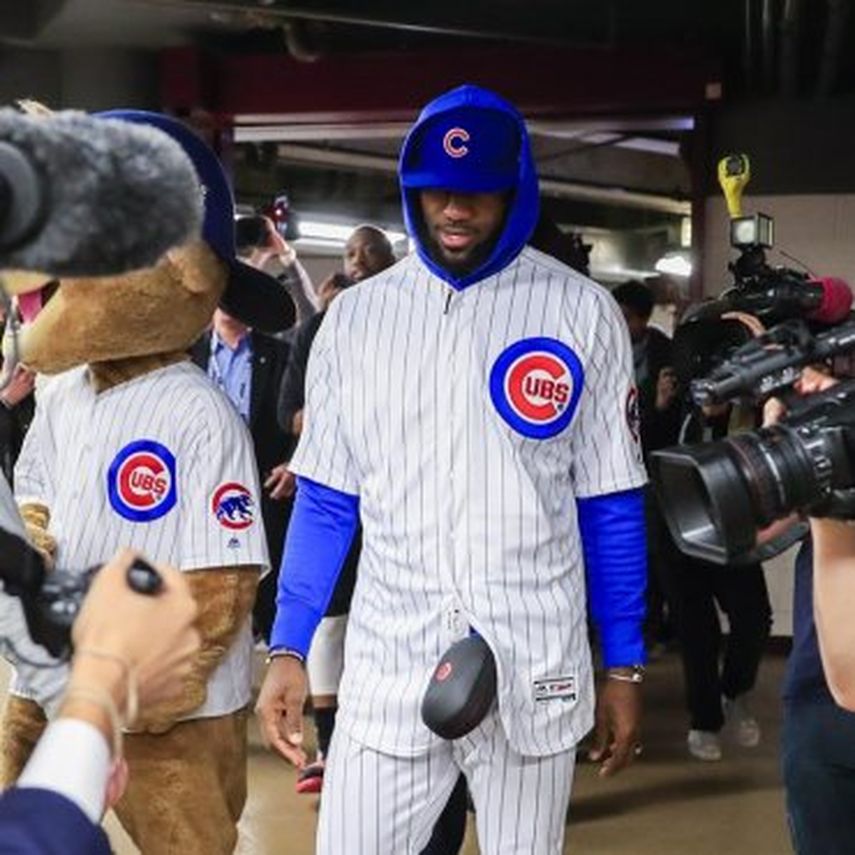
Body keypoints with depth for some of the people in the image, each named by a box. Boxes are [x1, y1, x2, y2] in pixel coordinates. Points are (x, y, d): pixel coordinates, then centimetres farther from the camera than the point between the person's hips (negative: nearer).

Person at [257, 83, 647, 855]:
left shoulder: (582, 313, -1)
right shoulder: (356, 316, 4)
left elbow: (611, 505, 2)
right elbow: (325, 500, 7)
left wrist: (625, 666, 2)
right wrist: (289, 648, 2)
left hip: (537, 678, -1)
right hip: (388, 673, 1)